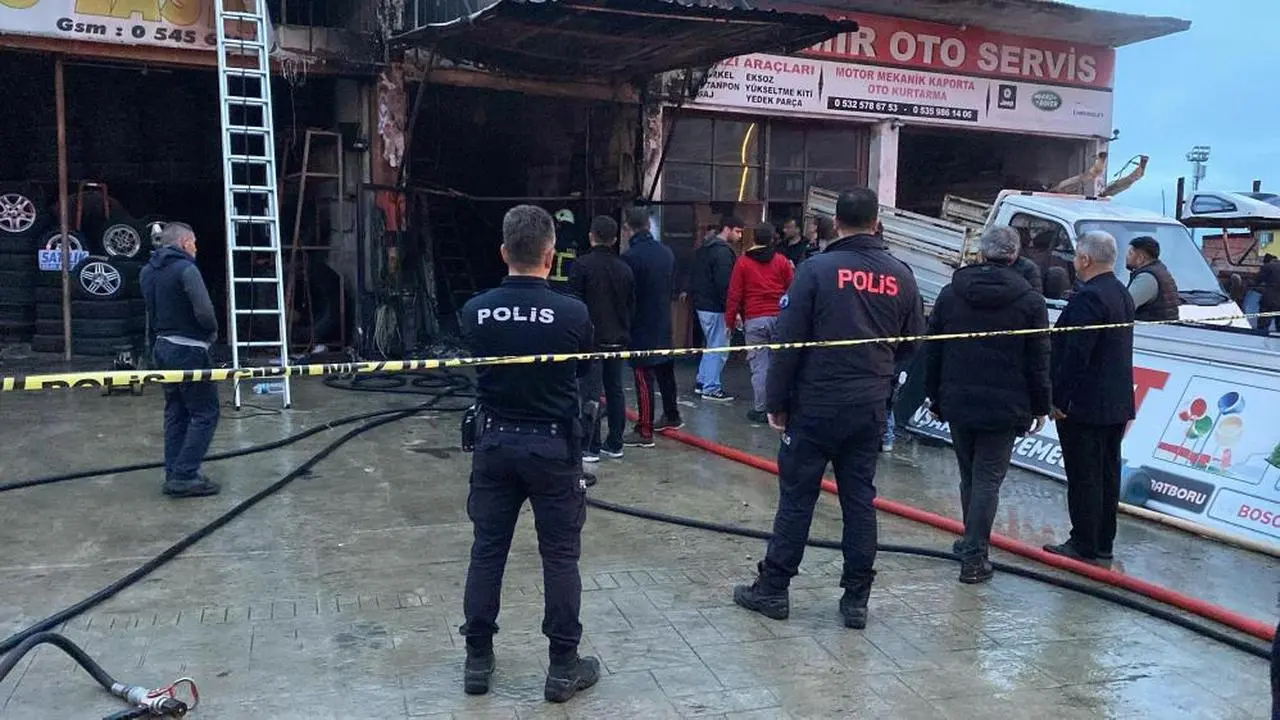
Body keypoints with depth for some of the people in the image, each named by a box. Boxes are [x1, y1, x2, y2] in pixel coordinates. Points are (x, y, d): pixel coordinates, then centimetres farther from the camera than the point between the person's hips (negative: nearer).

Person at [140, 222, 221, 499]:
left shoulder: (147, 271, 11)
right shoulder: (185, 269, -16)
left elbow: (151, 310, 14)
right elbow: (204, 312, -23)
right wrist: (212, 332, -4)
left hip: (162, 347, 9)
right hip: (188, 349, -9)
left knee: (176, 413, 14)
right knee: (206, 413, -3)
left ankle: (174, 474, 17)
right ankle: (185, 476, -6)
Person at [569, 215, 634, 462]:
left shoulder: (582, 265, -10)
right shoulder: (624, 268, 8)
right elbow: (631, 305, 13)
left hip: (592, 339, -6)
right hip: (618, 339, 6)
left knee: (590, 392, -3)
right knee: (615, 390, 13)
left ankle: (591, 447, -2)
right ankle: (615, 444, 18)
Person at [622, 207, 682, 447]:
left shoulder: (630, 256, -19)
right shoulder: (667, 252, 4)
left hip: (641, 326, -7)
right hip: (664, 324, 7)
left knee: (643, 377, -4)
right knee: (665, 371, 21)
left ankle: (644, 432, -1)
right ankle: (671, 416, 36)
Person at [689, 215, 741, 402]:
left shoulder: (704, 248, 14)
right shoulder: (723, 252, -17)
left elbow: (694, 276, 20)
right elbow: (724, 284, -23)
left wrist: (695, 295, 23)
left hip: (702, 304, 10)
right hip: (715, 307, -10)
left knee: (712, 346, 20)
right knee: (719, 348, -1)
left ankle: (701, 382, 25)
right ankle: (711, 389, 4)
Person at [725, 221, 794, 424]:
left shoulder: (743, 262, 1)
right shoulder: (781, 261, 5)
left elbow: (734, 294, 0)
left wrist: (730, 320, 6)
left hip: (754, 320, -1)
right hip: (779, 317, 2)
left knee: (759, 366, 0)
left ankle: (759, 409, 3)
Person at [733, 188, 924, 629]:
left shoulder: (817, 269, -10)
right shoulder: (901, 275, 3)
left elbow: (788, 341, -11)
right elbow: (910, 345, 10)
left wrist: (775, 401, -4)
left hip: (816, 404, -4)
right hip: (869, 408, 4)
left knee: (796, 496, 4)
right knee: (859, 499, 10)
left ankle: (773, 589, 13)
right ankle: (856, 598, 15)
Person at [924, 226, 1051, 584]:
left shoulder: (950, 293, 4)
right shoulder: (1030, 301, -5)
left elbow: (932, 352, 8)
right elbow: (1038, 362, -3)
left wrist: (935, 396, 16)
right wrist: (1040, 407, 6)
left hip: (957, 403, 3)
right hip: (1004, 407, -3)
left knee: (969, 476, 18)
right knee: (988, 480, 0)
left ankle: (972, 542, 31)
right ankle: (974, 556, -2)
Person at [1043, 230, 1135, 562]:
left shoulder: (1088, 298, -19)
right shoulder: (1123, 294, 12)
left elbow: (1075, 356, -23)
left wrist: (1058, 399, -17)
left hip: (1085, 406, -10)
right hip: (1117, 404, 10)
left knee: (1084, 478, -2)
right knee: (1107, 475, 14)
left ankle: (1084, 545, 4)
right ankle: (1103, 543, 23)